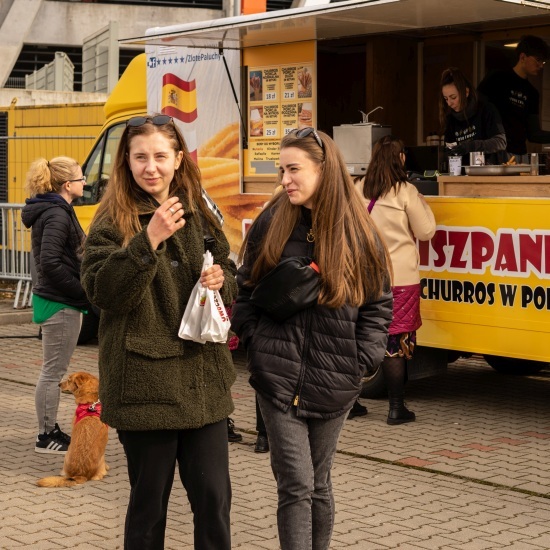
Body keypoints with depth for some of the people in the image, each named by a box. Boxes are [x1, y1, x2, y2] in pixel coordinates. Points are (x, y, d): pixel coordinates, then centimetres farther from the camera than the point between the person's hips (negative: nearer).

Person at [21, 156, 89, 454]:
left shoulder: (55, 211, 13)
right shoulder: (57, 215, -18)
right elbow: (50, 262, -26)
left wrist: (81, 293, 10)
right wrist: (83, 292, -19)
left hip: (60, 301, 10)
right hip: (60, 305, -10)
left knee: (53, 371, 16)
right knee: (53, 371, -1)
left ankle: (51, 431, 25)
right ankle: (46, 437, 7)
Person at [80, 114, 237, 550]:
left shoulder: (200, 215, 10)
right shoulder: (112, 221, -4)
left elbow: (232, 283, 18)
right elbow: (103, 293, -16)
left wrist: (221, 280, -5)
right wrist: (149, 240, -25)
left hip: (204, 381, 4)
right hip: (145, 382, -4)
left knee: (214, 496, 5)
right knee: (149, 499, 6)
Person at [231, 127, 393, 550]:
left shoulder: (357, 233, -2)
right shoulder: (271, 223, -2)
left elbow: (379, 305, 4)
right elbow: (246, 290, 7)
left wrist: (360, 360, -4)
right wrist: (257, 345, -2)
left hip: (333, 386, 1)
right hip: (278, 381, -1)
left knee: (318, 485, 13)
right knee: (296, 486, -5)